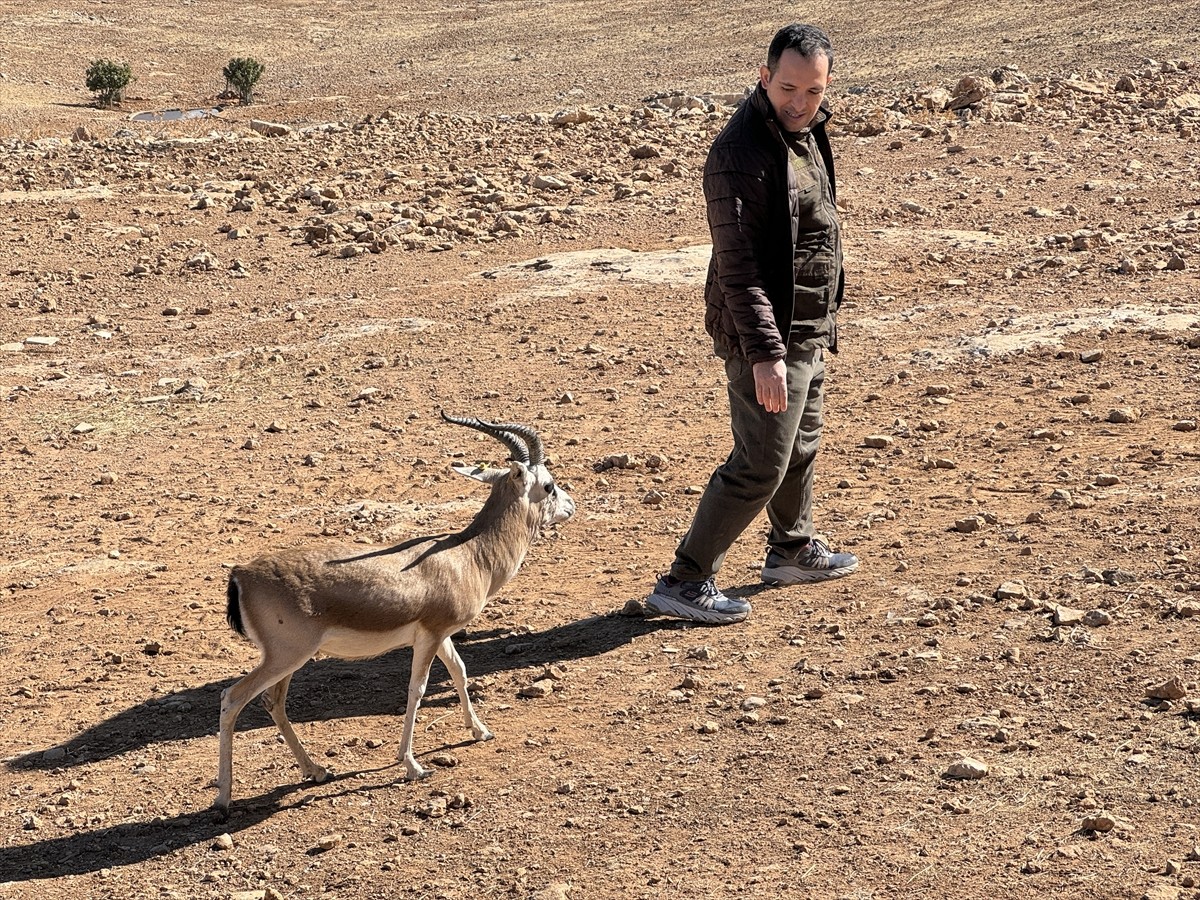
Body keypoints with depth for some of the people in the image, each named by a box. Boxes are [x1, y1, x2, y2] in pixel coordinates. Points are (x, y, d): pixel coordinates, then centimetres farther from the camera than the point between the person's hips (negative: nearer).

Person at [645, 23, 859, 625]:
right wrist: (765, 353, -32)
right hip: (766, 334, -9)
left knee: (800, 447, 24)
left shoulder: (805, 134, 8)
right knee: (760, 466, -7)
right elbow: (738, 267, -27)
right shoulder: (742, 151, -23)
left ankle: (793, 550, 43)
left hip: (807, 330, 10)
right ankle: (684, 581, 1)